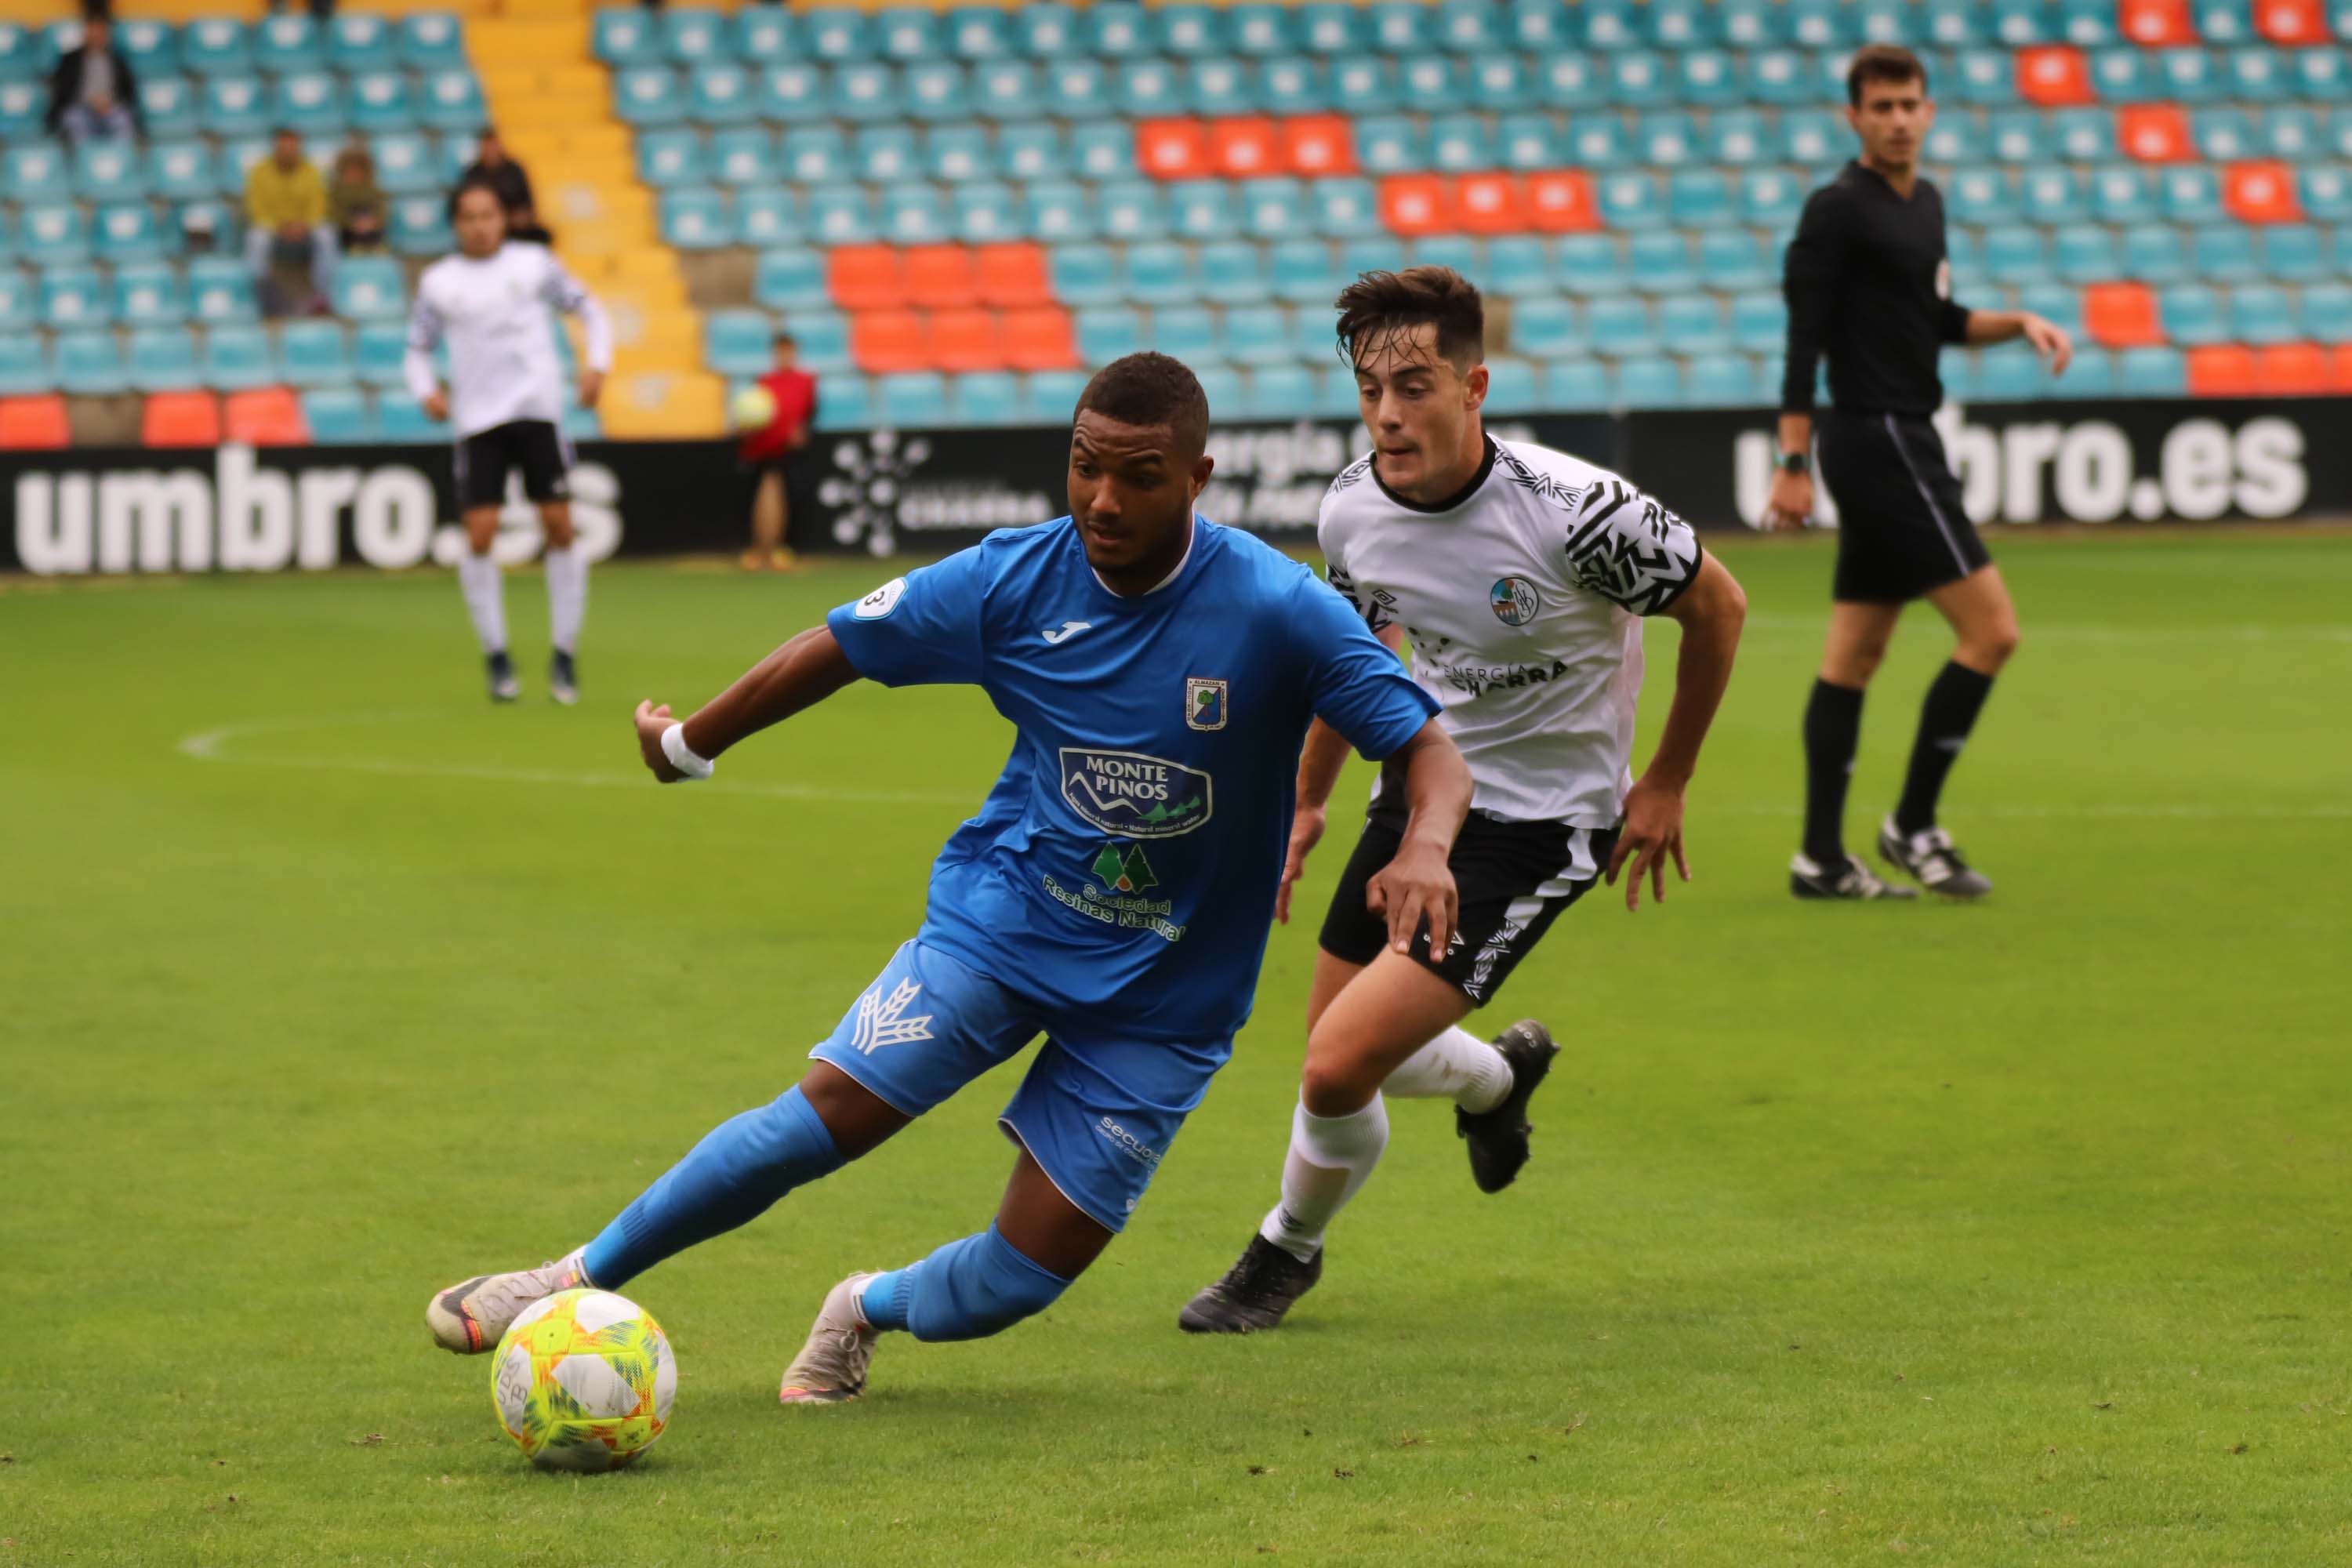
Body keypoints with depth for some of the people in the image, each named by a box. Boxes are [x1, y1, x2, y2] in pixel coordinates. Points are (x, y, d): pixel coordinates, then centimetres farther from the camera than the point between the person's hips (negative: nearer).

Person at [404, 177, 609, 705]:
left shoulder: (533, 263, 4)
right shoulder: (439, 282, 7)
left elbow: (587, 308, 14)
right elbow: (418, 347, 17)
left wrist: (597, 364, 0)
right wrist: (427, 390, -3)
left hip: (538, 410, 0)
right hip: (478, 420, 1)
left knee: (559, 525, -5)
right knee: (480, 535, -9)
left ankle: (564, 655, 7)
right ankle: (496, 657, 4)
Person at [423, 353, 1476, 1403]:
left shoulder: (1279, 610, -19)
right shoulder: (1014, 580, -10)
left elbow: (1430, 755, -17)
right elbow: (839, 647, 4)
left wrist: (1423, 850, -40)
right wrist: (690, 742, 17)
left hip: (1164, 999, -1)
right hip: (1003, 919, 1)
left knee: (1022, 1278, -5)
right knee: (826, 1113, -18)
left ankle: (869, 1310, 30)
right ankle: (581, 1279, 1)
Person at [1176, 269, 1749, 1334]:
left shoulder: (1570, 512, -27)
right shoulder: (1351, 511, -9)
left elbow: (1716, 607, -9)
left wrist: (1665, 785, -2)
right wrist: (1306, 799, 18)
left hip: (1541, 826, -6)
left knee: (1338, 1071, -15)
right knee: (1340, 1056, 14)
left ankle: (1290, 1246, 16)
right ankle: (1500, 1075, 48)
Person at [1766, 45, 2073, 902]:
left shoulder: (1924, 202, 14)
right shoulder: (1838, 210, -12)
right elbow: (1804, 339, -15)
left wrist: (2019, 322, 10)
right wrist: (1793, 465, -18)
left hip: (1901, 444, 9)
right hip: (1878, 438, -9)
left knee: (1854, 653, 9)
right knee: (1991, 629, -11)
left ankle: (1822, 858, 11)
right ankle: (1913, 826, -4)